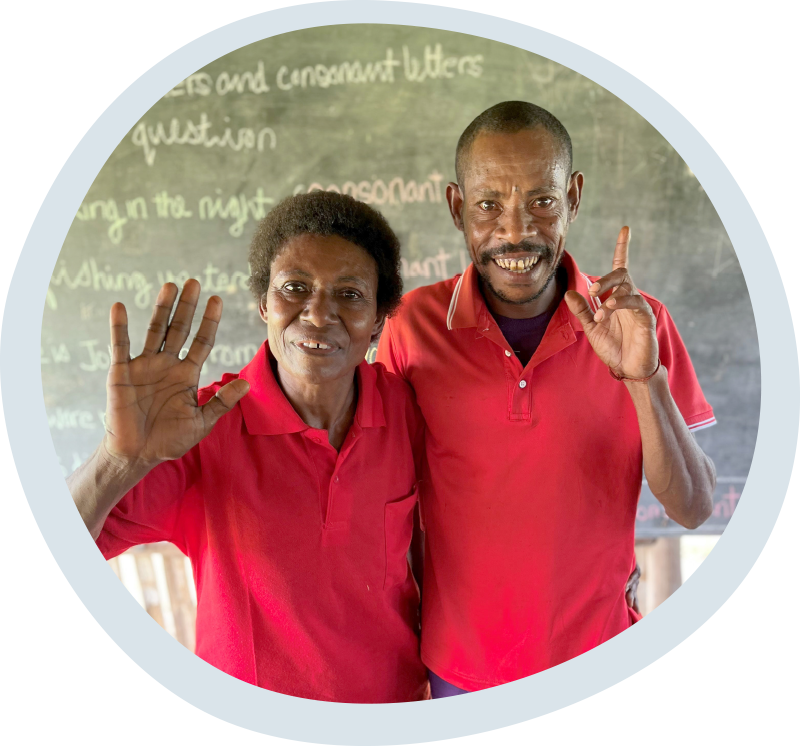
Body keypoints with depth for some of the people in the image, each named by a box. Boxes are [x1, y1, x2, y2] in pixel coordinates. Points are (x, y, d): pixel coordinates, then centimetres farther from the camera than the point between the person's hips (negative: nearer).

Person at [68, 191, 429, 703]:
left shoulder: (405, 407, -15)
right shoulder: (200, 431, -24)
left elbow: (423, 536, 1)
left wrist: (437, 661, 2)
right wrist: (123, 458, -44)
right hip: (254, 704, -2)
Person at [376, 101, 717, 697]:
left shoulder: (638, 324, -12)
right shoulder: (413, 326, -14)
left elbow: (693, 510, -13)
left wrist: (644, 377, -27)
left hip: (599, 652, 1)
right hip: (459, 665, 0)